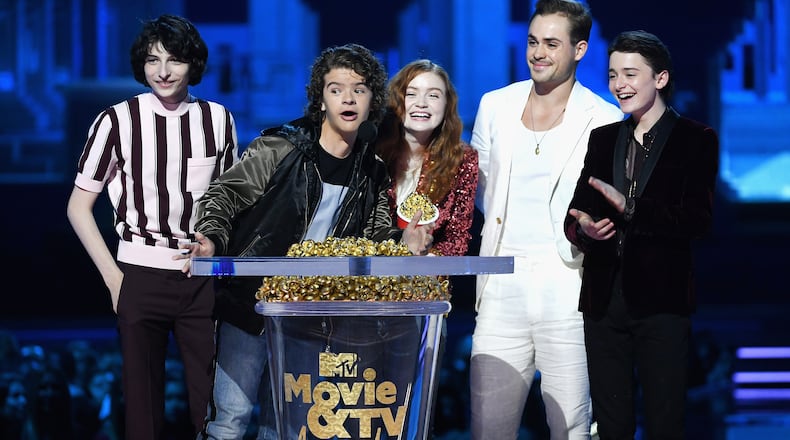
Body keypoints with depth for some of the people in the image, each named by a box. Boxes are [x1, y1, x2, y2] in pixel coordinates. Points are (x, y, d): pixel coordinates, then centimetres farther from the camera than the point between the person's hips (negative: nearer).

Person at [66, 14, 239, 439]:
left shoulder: (218, 120, 3)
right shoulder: (117, 121, -5)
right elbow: (79, 206, 1)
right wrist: (112, 276, -5)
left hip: (203, 276, 2)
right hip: (141, 275, -2)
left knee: (212, 401, 2)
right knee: (143, 400, 4)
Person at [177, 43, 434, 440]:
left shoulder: (371, 175, 5)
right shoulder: (278, 150, -10)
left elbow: (374, 238, 12)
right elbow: (224, 195, -8)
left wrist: (403, 244, -9)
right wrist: (212, 240, -26)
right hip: (249, 303, -5)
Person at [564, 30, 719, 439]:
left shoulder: (697, 140, 0)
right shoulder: (602, 138, 15)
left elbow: (697, 219, -11)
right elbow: (576, 213, 12)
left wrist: (629, 207, -22)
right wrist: (582, 227, -12)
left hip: (661, 300, -4)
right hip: (605, 298, 5)